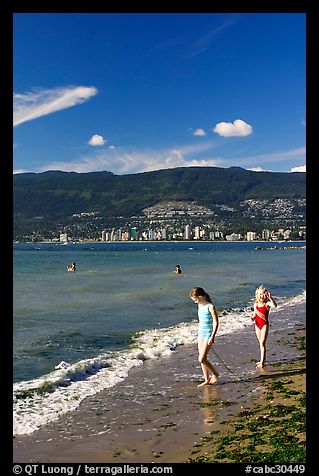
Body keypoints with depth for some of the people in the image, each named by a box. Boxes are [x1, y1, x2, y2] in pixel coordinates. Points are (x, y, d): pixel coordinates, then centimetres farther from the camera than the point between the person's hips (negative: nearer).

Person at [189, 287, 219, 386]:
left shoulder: (210, 307, -15)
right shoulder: (200, 306, 9)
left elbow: (216, 322, -15)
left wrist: (212, 336, -18)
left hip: (208, 335, -8)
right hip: (201, 334, 8)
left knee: (201, 359, -10)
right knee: (202, 359, 8)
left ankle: (215, 374, 10)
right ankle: (207, 380, 16)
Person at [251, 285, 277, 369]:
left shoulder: (267, 303, -13)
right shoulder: (256, 304, 5)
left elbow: (274, 306, -34)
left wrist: (270, 297, -45)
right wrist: (253, 317, -8)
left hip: (264, 325, -6)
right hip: (257, 325, 6)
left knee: (262, 343, -11)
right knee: (260, 343, 17)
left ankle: (262, 362, -9)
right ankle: (262, 359, 31)